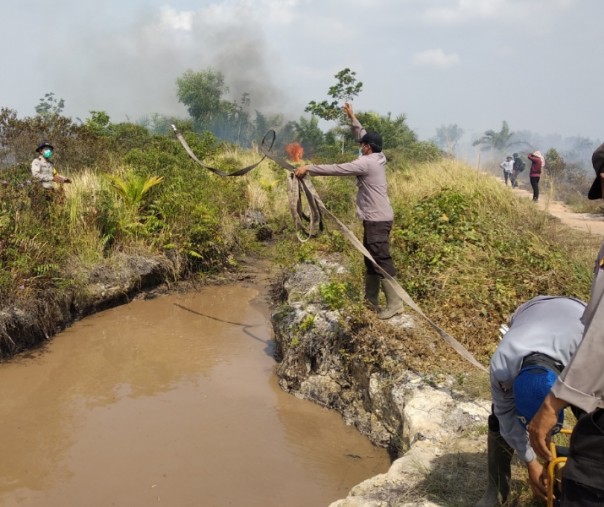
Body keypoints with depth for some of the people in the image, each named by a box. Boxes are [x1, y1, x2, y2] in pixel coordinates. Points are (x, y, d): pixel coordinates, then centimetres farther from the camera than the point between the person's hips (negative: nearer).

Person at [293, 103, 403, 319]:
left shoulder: (367, 163, -16)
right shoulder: (377, 157, 9)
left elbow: (337, 169, -18)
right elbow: (363, 136, 25)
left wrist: (308, 168, -15)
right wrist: (353, 118, 29)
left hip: (377, 219, -10)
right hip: (376, 218, 10)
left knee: (381, 260, -9)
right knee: (371, 259, 15)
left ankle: (394, 303, -8)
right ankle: (370, 300, 23)